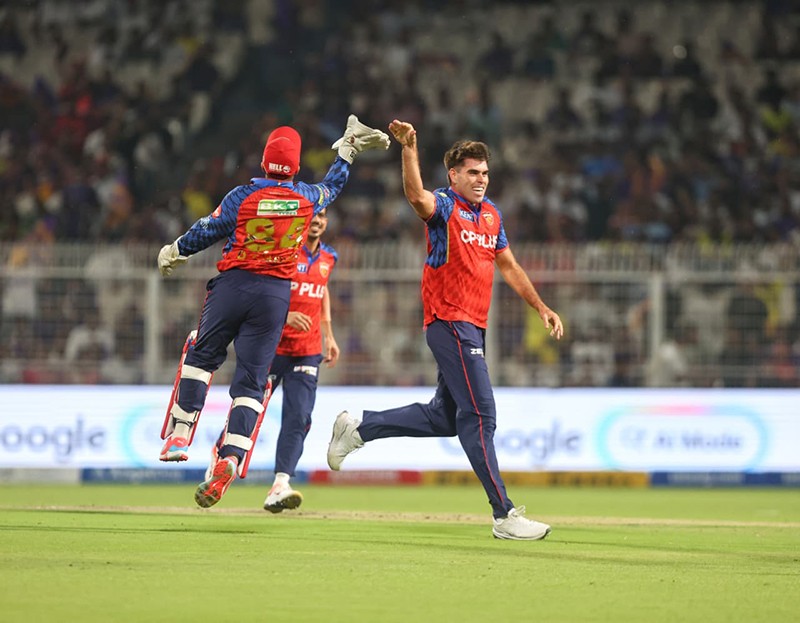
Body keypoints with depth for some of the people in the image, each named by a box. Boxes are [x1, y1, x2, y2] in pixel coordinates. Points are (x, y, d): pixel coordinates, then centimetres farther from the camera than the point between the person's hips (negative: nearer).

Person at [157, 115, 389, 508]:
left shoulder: (243, 196, -8)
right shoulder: (308, 198, 0)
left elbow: (207, 231, 1)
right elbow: (333, 185, 22)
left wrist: (175, 252, 19)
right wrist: (348, 149, 38)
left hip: (234, 284, -2)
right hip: (277, 293, 2)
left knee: (202, 355, 17)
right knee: (251, 380, 2)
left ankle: (180, 433, 12)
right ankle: (231, 457, -13)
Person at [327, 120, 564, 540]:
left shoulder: (491, 214, 15)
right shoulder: (443, 206, -8)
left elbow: (508, 266, 24)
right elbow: (416, 196, -32)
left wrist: (541, 308, 20)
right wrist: (409, 149, -46)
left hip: (473, 327, 9)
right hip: (449, 322, -9)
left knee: (445, 417, 16)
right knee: (479, 414, -12)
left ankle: (358, 428, 29)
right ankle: (504, 515, -14)